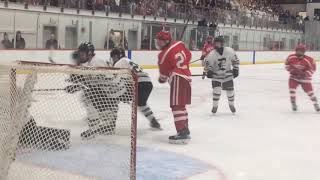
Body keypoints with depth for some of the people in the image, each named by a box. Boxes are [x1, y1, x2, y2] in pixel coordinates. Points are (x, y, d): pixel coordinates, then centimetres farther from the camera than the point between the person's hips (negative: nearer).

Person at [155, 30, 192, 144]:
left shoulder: (163, 55, -11)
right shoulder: (179, 44, 7)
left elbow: (164, 72, 2)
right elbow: (188, 55, 20)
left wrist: (162, 79, 24)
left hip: (177, 78, -9)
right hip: (186, 76, 9)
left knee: (177, 106, -13)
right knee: (181, 105, 18)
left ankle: (182, 133, -20)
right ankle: (185, 130, 25)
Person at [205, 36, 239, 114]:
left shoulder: (229, 51, -15)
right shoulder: (212, 54, -18)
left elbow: (235, 60, -1)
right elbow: (208, 62, -5)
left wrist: (235, 69, -2)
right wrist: (209, 70, -19)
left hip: (227, 74, 1)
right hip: (216, 75, -1)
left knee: (230, 90, 5)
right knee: (216, 90, -13)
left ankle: (231, 104, 31)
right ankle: (215, 106, 6)